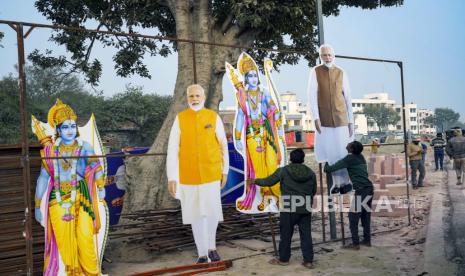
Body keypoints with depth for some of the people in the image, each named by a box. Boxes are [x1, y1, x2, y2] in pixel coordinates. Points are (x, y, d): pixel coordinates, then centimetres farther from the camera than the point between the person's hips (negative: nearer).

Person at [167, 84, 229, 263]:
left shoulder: (214, 117, -4)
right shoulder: (180, 119, -6)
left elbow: (223, 145, 7)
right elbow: (172, 150, -8)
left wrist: (225, 170, 10)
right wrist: (171, 178, -13)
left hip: (210, 173, 0)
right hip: (188, 174, 0)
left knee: (212, 211, -8)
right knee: (196, 214, 5)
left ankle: (211, 245, 21)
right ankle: (202, 254, 21)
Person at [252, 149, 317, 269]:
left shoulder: (283, 171, -5)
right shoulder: (311, 173, 5)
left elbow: (268, 181, 1)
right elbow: (313, 191, 12)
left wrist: (256, 181, 18)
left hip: (289, 208, -3)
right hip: (305, 208, 3)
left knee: (286, 234, 8)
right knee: (306, 235, 8)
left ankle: (284, 259, 19)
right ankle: (308, 261, 10)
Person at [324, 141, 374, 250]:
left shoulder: (350, 158, -8)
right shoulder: (361, 157, 16)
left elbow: (334, 167, -4)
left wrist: (326, 168, 17)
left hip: (361, 190, -8)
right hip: (369, 188, 8)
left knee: (353, 217, -2)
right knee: (366, 215, 14)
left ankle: (355, 243, -1)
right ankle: (367, 240, 20)